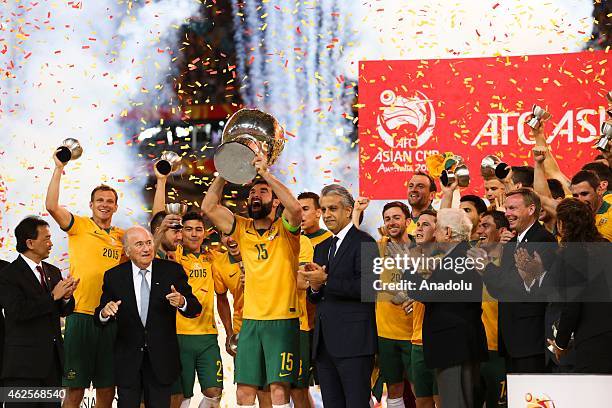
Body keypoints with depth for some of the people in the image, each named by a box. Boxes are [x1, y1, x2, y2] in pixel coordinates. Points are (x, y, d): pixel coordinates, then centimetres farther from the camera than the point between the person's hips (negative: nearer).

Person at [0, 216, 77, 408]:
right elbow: (17, 311, -20)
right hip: (23, 363, -7)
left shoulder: (53, 272, 15)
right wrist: (53, 296, -19)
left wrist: (66, 297, -5)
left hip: (52, 361, 7)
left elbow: (63, 311, 18)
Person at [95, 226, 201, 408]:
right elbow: (99, 319, 1)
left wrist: (182, 302, -25)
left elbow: (195, 309, -2)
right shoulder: (114, 276, 0)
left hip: (161, 359, 0)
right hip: (128, 359, 0)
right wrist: (104, 313, -23)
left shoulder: (172, 271, -1)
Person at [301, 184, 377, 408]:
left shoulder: (363, 243, -5)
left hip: (353, 342, -8)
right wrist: (314, 288, -2)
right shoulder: (322, 248, 20)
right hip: (324, 343, 8)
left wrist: (326, 281, -16)